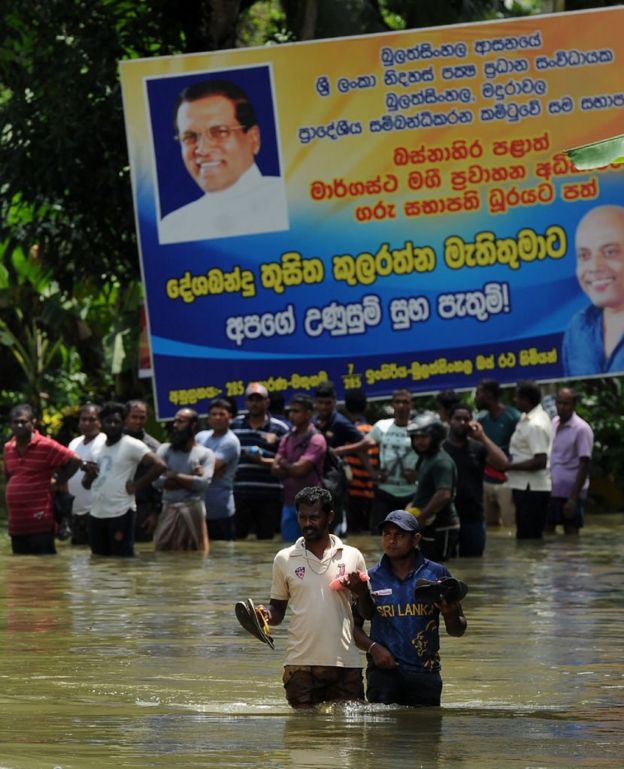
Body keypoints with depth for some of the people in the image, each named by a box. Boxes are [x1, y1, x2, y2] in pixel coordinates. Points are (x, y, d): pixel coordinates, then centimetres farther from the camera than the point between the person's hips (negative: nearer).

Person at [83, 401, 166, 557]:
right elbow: (87, 484, 21)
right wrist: (89, 474, -2)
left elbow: (159, 466, -17)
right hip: (96, 514, 8)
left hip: (120, 514, -8)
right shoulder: (97, 448, 15)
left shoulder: (132, 445, -8)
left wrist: (136, 486, -14)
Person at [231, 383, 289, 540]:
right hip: (240, 495, 2)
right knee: (236, 538, -2)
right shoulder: (234, 425, 12)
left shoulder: (280, 429, 3)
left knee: (266, 540, 4)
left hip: (269, 497, -2)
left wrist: (263, 461, -16)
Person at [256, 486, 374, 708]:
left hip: (345, 664, 0)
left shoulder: (352, 557, 7)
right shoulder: (284, 559, 8)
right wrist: (266, 615, -8)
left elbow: (368, 614, 11)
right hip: (300, 663, 0)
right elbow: (278, 609, 14)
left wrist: (361, 590, -10)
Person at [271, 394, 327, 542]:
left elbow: (300, 468, -17)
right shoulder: (287, 438, 12)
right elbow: (275, 469, 4)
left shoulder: (316, 440, -9)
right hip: (289, 503, 7)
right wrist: (292, 468, -11)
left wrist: (284, 464, 1)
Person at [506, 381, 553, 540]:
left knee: (527, 538, -7)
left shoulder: (535, 425, -20)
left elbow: (540, 461, -24)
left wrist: (509, 466, -19)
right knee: (533, 537, 14)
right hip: (529, 486, 10)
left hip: (531, 489, -10)